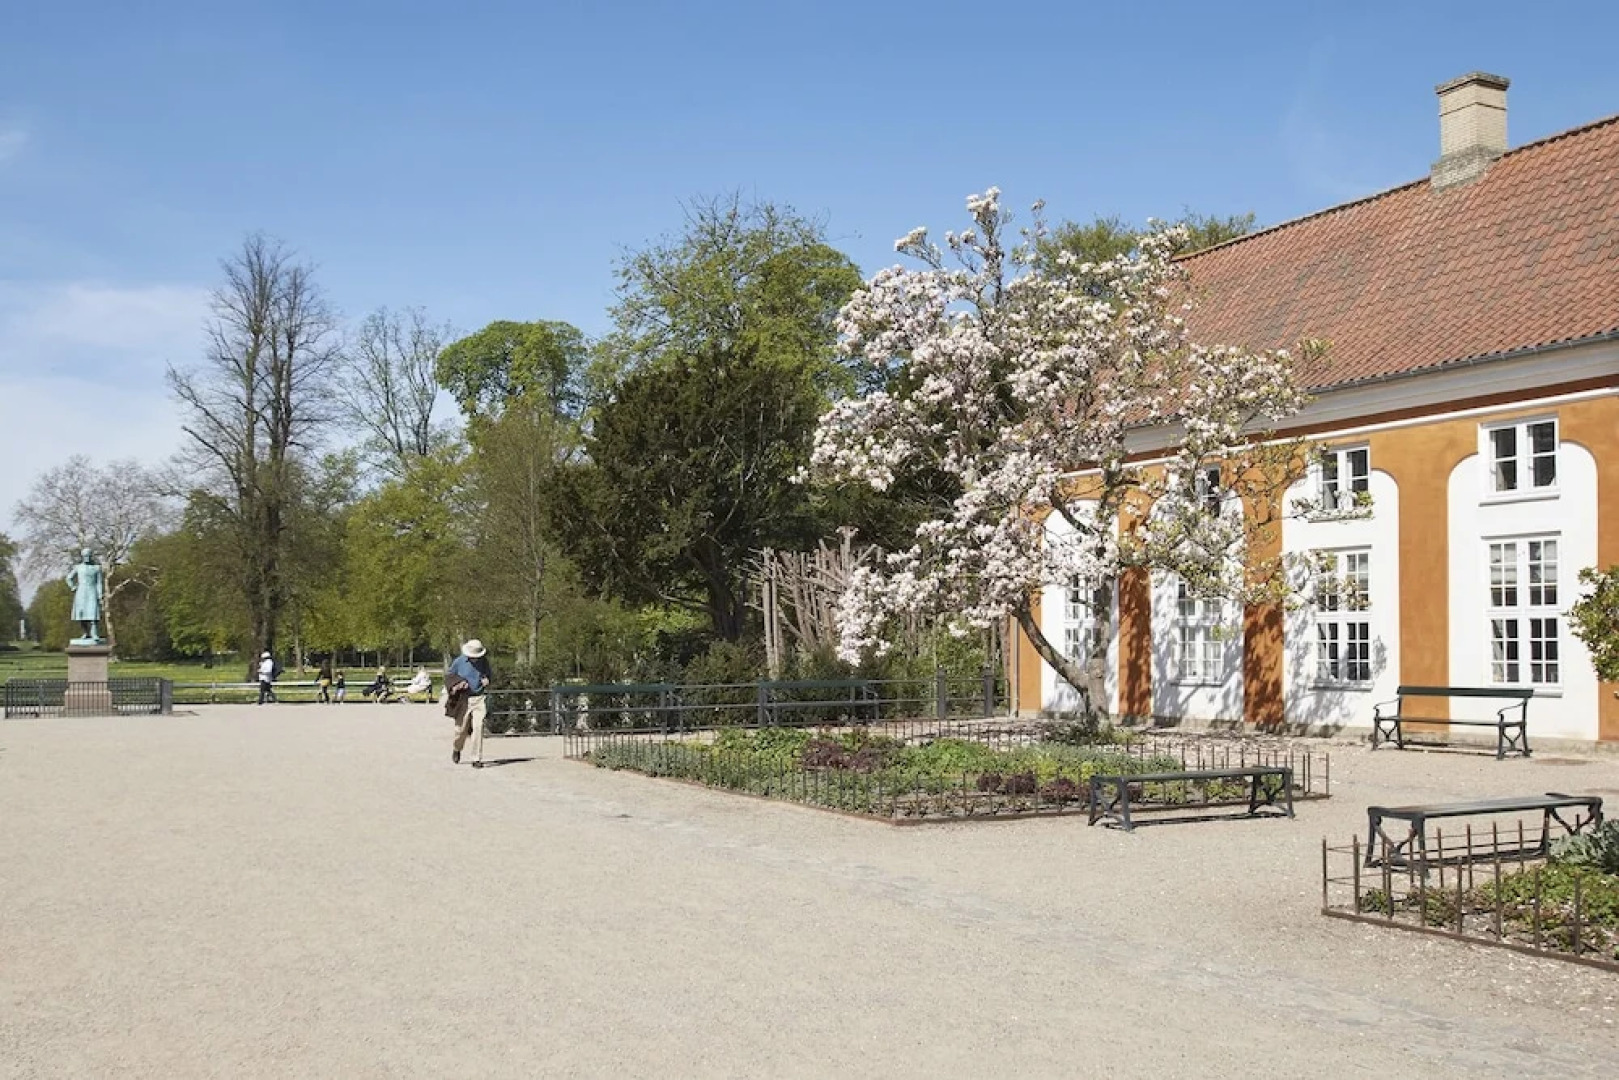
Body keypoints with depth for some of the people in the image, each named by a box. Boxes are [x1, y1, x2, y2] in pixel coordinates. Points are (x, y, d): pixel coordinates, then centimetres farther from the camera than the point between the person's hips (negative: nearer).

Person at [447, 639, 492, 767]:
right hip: (464, 699, 0)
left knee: (478, 728, -11)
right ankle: (457, 749, 38)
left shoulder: (484, 661, 3)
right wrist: (457, 683, -8)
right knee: (462, 729, 5)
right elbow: (448, 676, 10)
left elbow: (491, 675, 19)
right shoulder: (458, 662, -2)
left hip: (480, 698, 0)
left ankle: (477, 759, -7)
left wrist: (487, 679, -4)